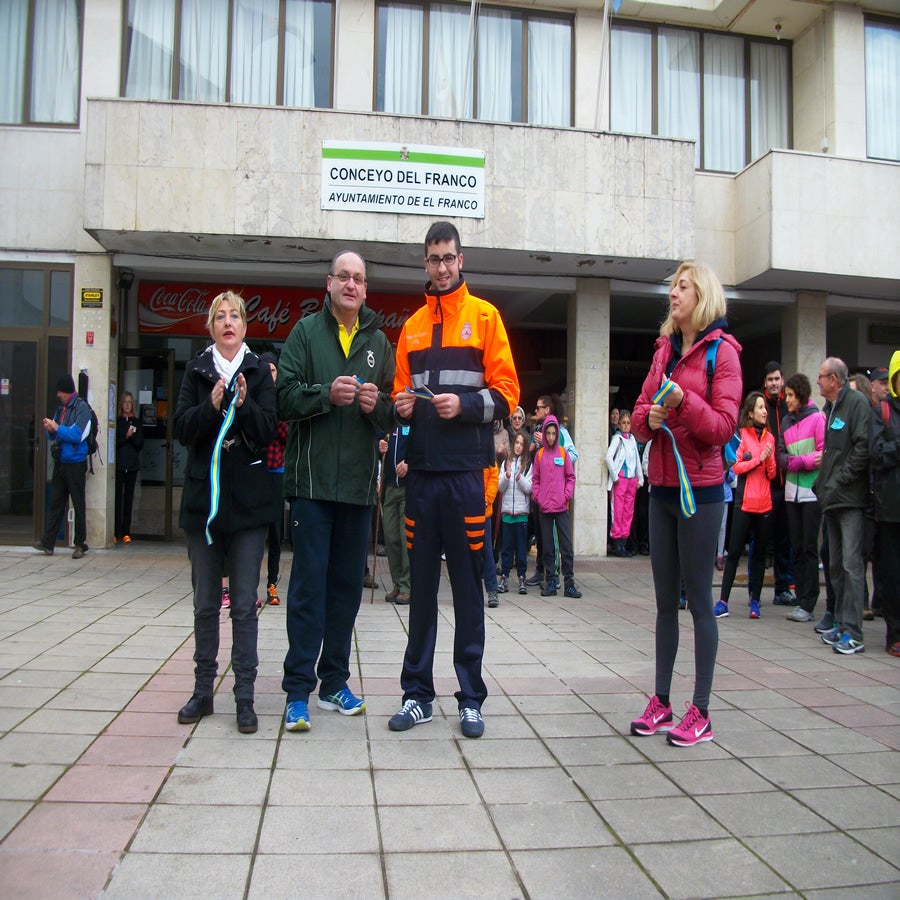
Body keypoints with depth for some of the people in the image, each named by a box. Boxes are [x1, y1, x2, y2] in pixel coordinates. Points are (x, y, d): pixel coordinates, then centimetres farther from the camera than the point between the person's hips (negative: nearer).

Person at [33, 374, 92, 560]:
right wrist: (50, 429, -4)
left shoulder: (82, 408, -10)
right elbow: (54, 435, 16)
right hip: (60, 463, 7)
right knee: (55, 503, 8)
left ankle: (80, 544, 10)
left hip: (75, 464, -7)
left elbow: (76, 435, -19)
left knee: (78, 504, 2)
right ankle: (48, 542, 13)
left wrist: (56, 427, -13)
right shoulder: (61, 408, 12)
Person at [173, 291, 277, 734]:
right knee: (205, 602, 9)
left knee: (244, 604, 0)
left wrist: (244, 404, -20)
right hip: (203, 495, 2)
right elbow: (181, 429, -1)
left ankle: (245, 696, 7)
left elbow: (268, 431, -4)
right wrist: (212, 406, -17)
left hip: (248, 499, -2)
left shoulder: (259, 372, 5)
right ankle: (203, 690, 21)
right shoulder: (197, 370, 9)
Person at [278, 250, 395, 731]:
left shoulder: (378, 341, 14)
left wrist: (377, 404, -7)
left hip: (359, 482, 4)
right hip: (312, 479, -4)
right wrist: (327, 394, -18)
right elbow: (285, 396, -4)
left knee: (347, 584, 10)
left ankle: (334, 682, 23)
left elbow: (393, 414, 14)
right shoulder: (306, 331, 5)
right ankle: (298, 690, 6)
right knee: (309, 584, -2)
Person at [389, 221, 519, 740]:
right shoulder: (412, 327, 16)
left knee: (468, 585, 3)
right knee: (422, 585, 8)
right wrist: (401, 405, -1)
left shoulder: (484, 316, 5)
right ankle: (418, 694, 19)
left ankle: (472, 698, 14)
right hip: (422, 469, 4)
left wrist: (464, 405, -16)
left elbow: (506, 393, -1)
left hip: (467, 469, -3)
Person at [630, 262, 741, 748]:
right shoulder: (665, 349, 14)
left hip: (699, 490, -6)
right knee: (665, 599, 11)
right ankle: (661, 703, 21)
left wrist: (683, 402, -27)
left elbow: (723, 426, -12)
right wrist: (650, 418, -8)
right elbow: (639, 412, 14)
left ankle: (700, 713, 9)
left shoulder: (721, 351, -5)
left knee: (699, 599, -1)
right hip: (662, 488, 7)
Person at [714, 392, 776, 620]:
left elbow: (771, 474, 10)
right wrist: (759, 458, -14)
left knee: (760, 553, 8)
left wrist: (769, 459, -9)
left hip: (765, 503, 4)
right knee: (734, 552, -3)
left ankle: (755, 600, 14)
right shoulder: (742, 434, -1)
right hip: (744, 502, -4)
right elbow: (736, 466, -7)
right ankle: (723, 601, -1)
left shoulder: (770, 437, 11)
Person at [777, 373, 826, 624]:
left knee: (809, 548, -4)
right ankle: (801, 600, 14)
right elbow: (781, 456, 5)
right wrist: (805, 461, -11)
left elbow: (823, 455, -11)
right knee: (797, 548, 8)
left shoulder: (817, 418, -5)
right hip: (792, 492, 6)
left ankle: (807, 605, 0)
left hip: (812, 491, -6)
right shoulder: (786, 421, 13)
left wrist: (794, 461, -11)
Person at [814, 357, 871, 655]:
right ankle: (842, 623, 19)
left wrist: (840, 480, -16)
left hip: (850, 497, -9)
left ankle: (853, 633, -7)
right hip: (832, 498, 9)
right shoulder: (830, 407, 18)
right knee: (837, 565, 12)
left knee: (851, 564, -9)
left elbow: (863, 447, -17)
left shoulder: (857, 402, -8)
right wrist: (823, 484, 11)